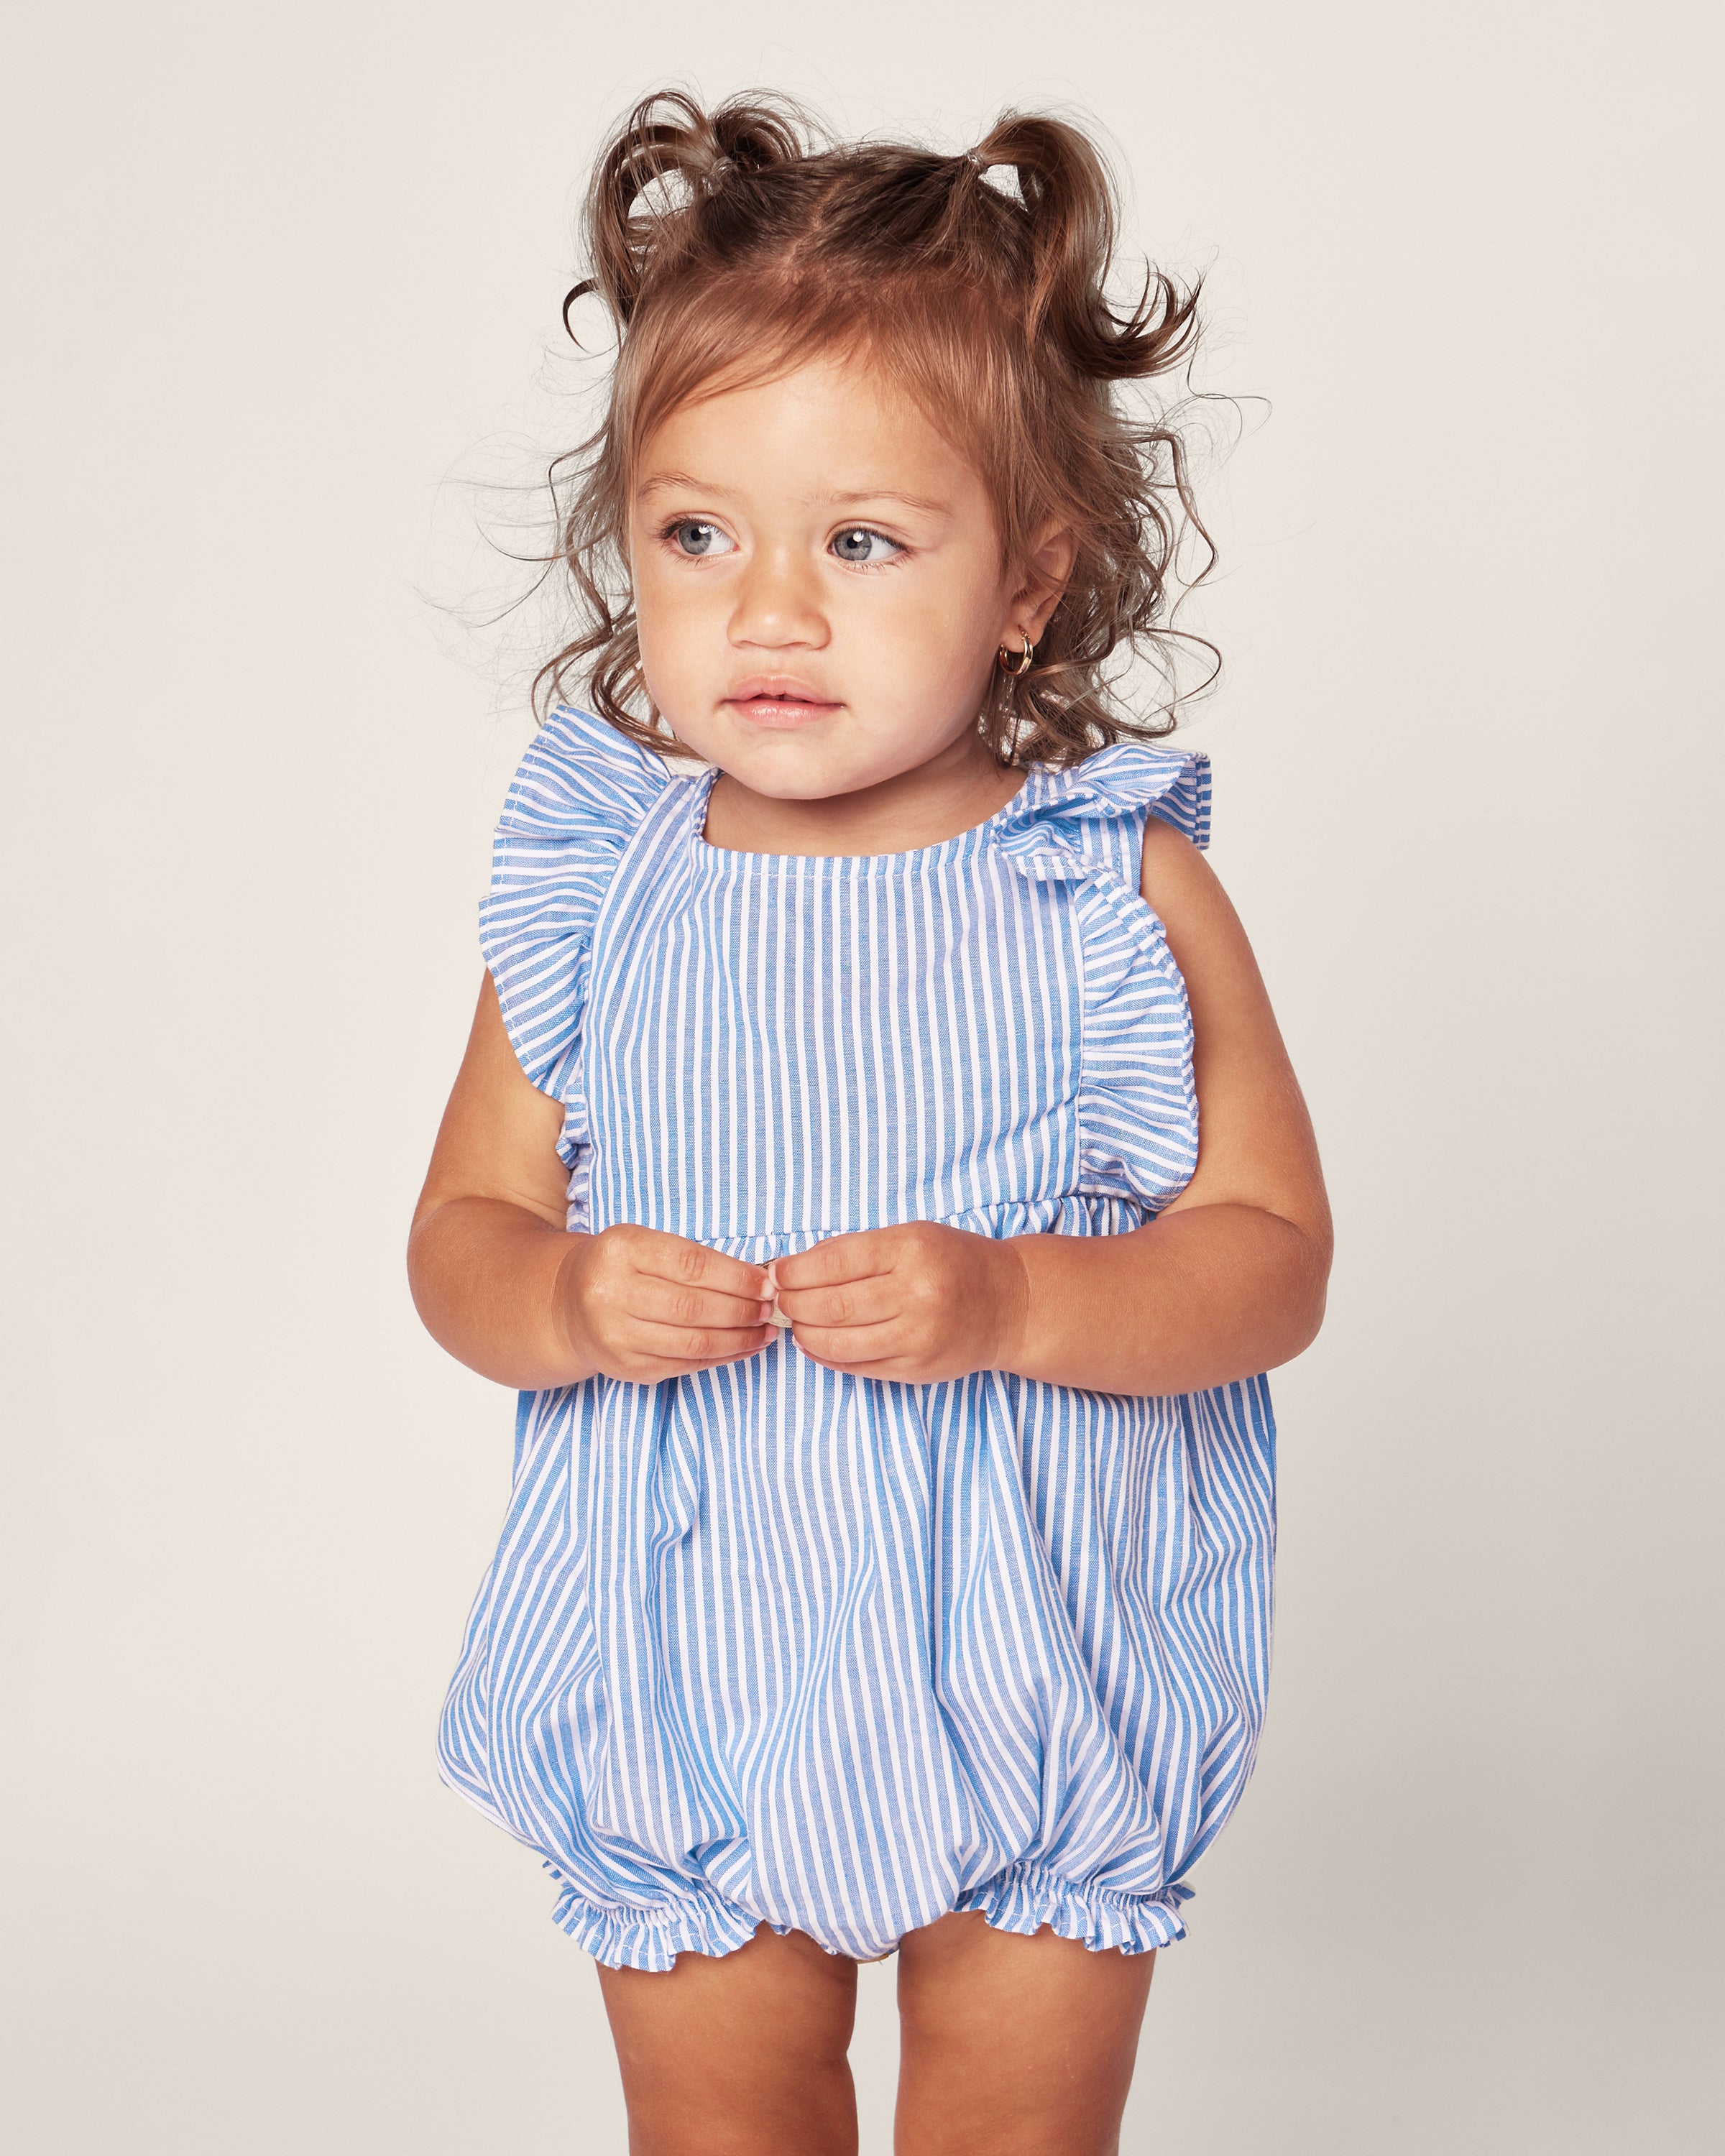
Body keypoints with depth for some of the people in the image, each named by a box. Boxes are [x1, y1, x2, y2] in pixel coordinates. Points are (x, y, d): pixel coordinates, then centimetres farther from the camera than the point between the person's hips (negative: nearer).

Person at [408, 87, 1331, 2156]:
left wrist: (1010, 1305, -25)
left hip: (1036, 1696, -2)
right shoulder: (591, 895, -4)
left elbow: (1273, 1256, -9)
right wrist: (564, 1302, -19)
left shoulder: (1117, 894, -10)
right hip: (683, 1692, 2)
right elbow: (462, 1231, 3)